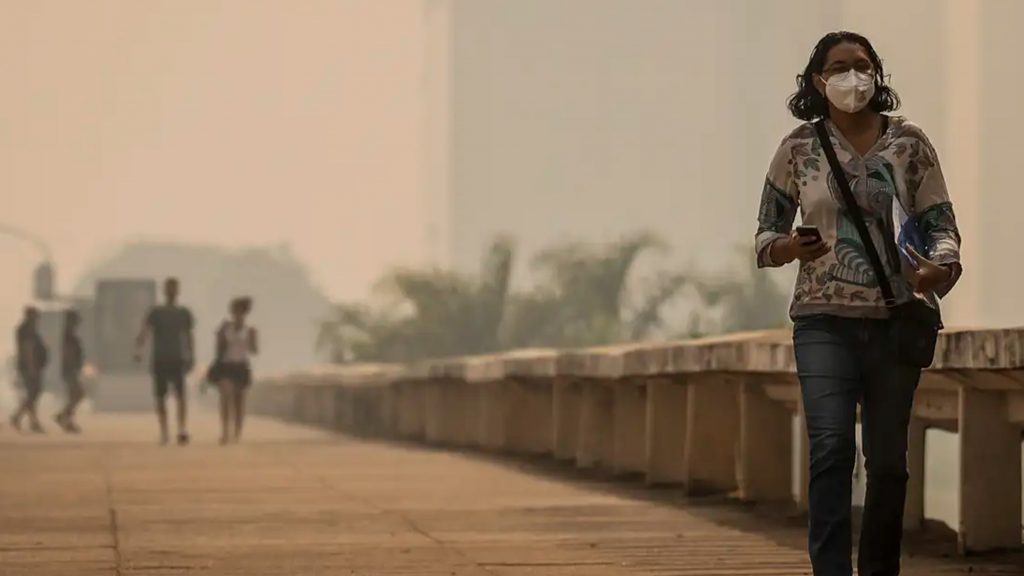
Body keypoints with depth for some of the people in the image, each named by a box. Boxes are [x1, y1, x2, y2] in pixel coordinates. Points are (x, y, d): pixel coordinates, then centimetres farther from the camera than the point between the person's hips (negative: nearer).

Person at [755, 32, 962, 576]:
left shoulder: (909, 142, 4)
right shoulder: (800, 147, 4)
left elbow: (941, 224, 4)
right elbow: (766, 234, 8)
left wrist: (938, 270, -18)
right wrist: (790, 247, -16)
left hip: (896, 318, 1)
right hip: (825, 319, -1)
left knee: (888, 458, 7)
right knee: (831, 445, -17)